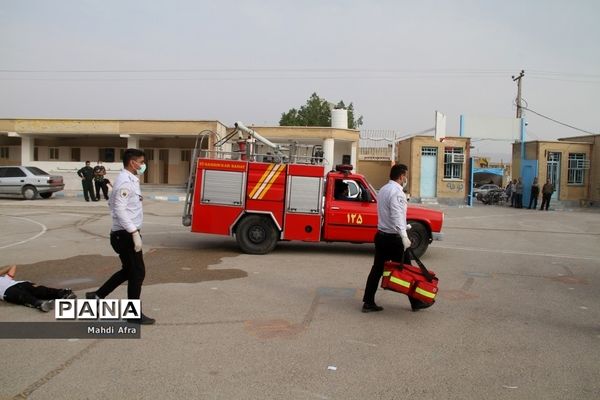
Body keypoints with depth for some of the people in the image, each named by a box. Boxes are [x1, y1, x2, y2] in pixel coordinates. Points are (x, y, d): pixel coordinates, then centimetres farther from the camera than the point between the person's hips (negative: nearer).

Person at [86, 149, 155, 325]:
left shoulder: (129, 180, 14)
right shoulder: (125, 182, -17)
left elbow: (112, 203, 23)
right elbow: (120, 210, -25)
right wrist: (135, 232, -27)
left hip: (124, 233, 10)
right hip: (126, 234, -10)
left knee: (128, 270, 20)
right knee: (137, 273, -1)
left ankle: (96, 296, 27)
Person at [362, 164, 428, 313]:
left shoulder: (383, 190, 13)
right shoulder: (397, 192, -17)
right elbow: (397, 215, -29)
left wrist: (403, 226, 29)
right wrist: (404, 236, -36)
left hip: (381, 235, 9)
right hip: (394, 239, -9)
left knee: (377, 269, 10)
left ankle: (368, 303, 11)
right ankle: (415, 302, 19)